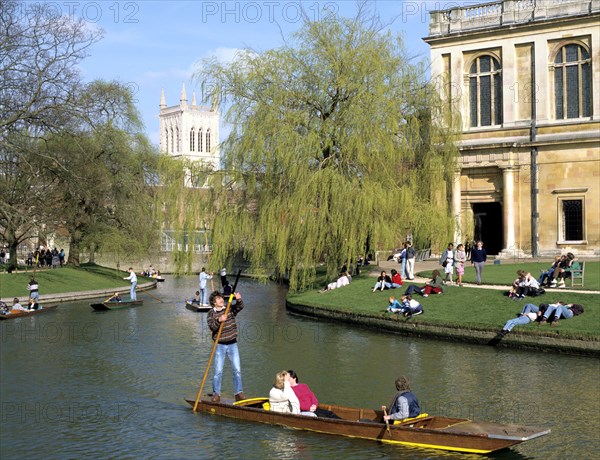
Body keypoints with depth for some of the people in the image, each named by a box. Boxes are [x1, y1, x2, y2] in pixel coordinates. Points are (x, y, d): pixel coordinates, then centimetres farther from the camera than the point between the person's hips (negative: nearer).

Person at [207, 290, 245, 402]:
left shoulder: (230, 308, 3)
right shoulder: (211, 314, -3)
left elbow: (240, 307, -15)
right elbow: (212, 327, -18)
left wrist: (239, 300, -36)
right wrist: (219, 320, -37)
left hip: (232, 344, 2)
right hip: (220, 345, -2)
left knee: (237, 369, -1)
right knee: (218, 371, -3)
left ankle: (239, 393, 4)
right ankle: (216, 394, 5)